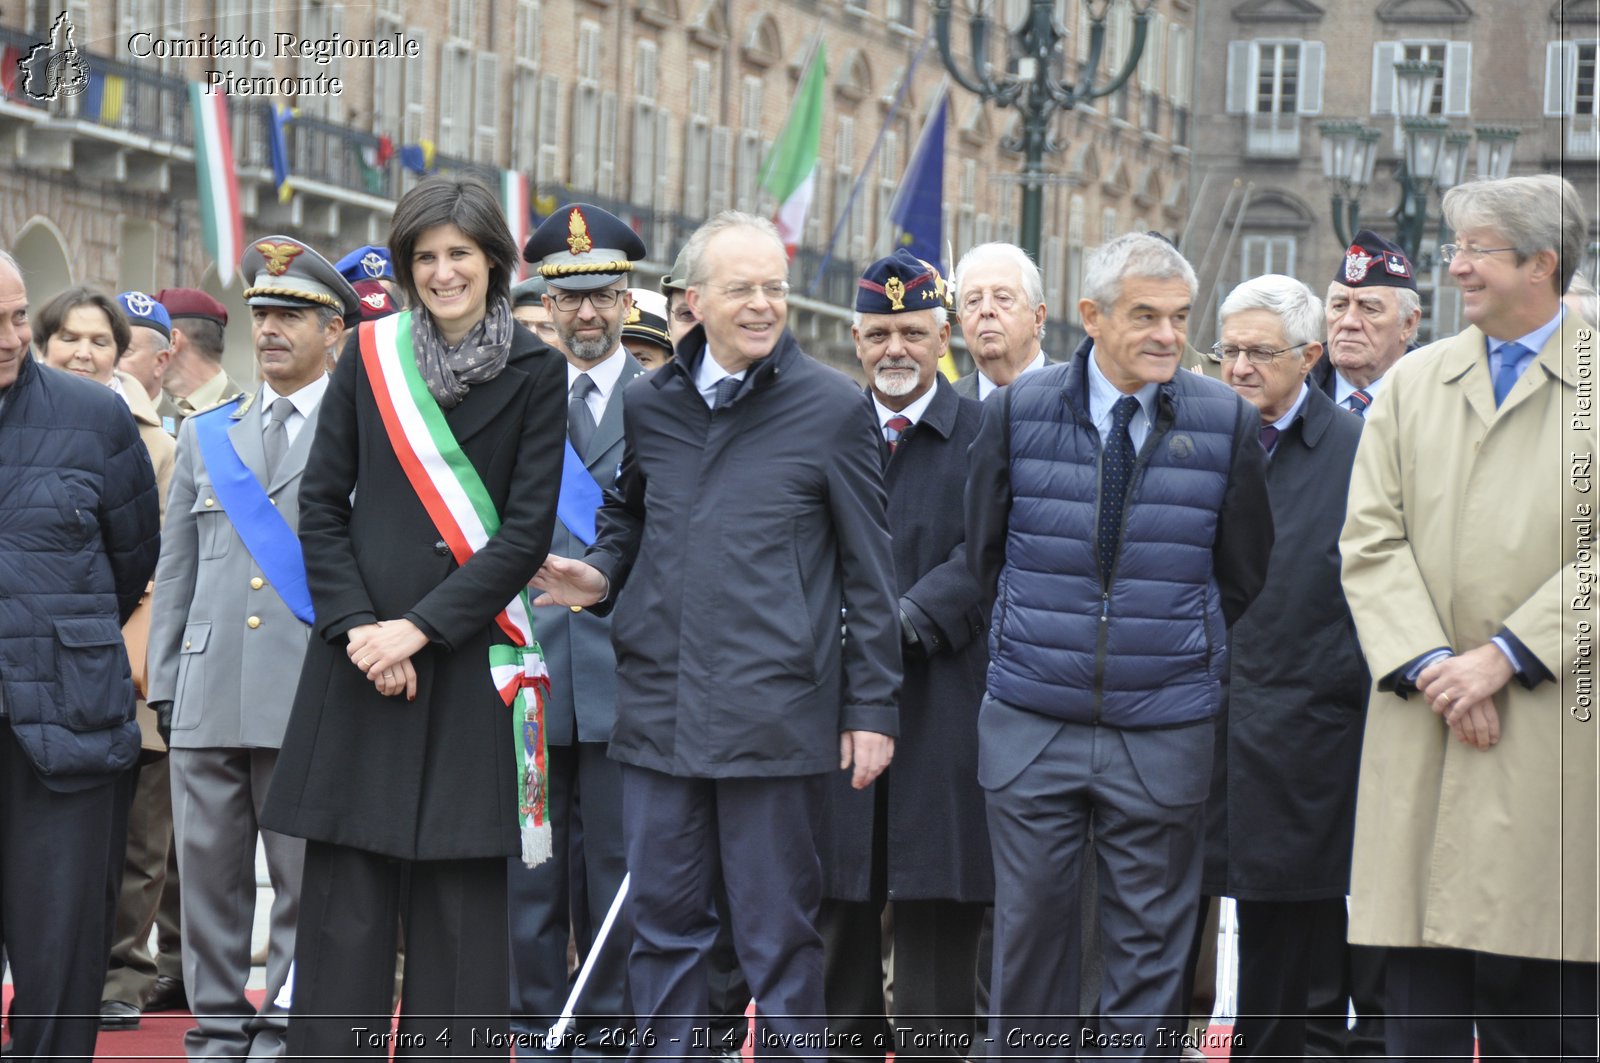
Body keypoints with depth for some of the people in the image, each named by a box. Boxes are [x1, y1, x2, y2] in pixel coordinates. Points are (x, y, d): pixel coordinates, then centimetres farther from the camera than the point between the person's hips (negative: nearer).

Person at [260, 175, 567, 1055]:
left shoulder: (534, 374, 2)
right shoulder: (370, 356, 8)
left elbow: (527, 531, -3)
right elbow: (321, 504, 6)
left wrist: (422, 626, -11)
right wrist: (355, 625, -7)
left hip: (471, 662, -1)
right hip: (363, 654, 1)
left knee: (460, 907, -1)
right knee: (346, 899, -2)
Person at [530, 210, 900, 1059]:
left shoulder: (831, 408, -2)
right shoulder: (648, 405, 10)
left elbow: (869, 574, 0)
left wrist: (871, 706, -2)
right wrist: (600, 575, 5)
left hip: (774, 709, -4)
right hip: (659, 707, 4)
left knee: (777, 934, 2)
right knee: (664, 924, 10)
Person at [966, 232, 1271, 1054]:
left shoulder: (1225, 422, -2)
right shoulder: (1019, 410, -1)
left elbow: (1244, 571, 8)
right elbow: (984, 548, 9)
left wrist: (1183, 649, 7)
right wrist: (1035, 640, 10)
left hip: (1163, 732, 0)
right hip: (1031, 726, 0)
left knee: (1150, 941, 5)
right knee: (1030, 925, 6)